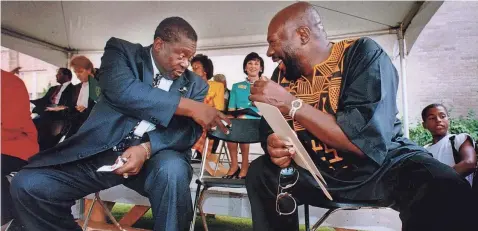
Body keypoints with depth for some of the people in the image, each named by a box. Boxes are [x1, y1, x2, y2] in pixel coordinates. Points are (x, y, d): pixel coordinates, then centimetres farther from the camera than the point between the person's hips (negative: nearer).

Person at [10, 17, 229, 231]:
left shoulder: (195, 84, 7)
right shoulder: (122, 51, 2)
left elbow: (188, 131, -4)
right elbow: (122, 90, -19)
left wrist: (146, 148, -23)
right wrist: (191, 107, -21)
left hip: (155, 156, 0)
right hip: (101, 152, 1)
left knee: (173, 171, -34)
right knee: (27, 185, -14)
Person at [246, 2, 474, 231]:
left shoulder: (362, 53, -16)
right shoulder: (284, 74, 0)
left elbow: (366, 140, -28)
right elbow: (270, 129, 3)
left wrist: (291, 105, -29)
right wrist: (273, 143, -22)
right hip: (321, 171, 5)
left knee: (445, 191, -32)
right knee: (260, 173, -11)